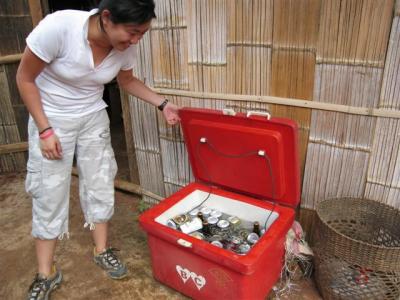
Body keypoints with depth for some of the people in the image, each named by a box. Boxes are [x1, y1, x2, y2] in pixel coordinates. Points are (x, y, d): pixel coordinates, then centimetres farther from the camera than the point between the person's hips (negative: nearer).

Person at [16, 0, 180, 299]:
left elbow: (127, 81, 6)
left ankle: (102, 250, 28)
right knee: (49, 193, 1)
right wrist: (45, 130, -17)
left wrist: (163, 103, -3)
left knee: (100, 184, 6)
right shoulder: (58, 27, -30)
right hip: (50, 118, -3)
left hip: (94, 117, 4)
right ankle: (46, 274, 19)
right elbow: (25, 78, -16)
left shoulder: (126, 46, -16)